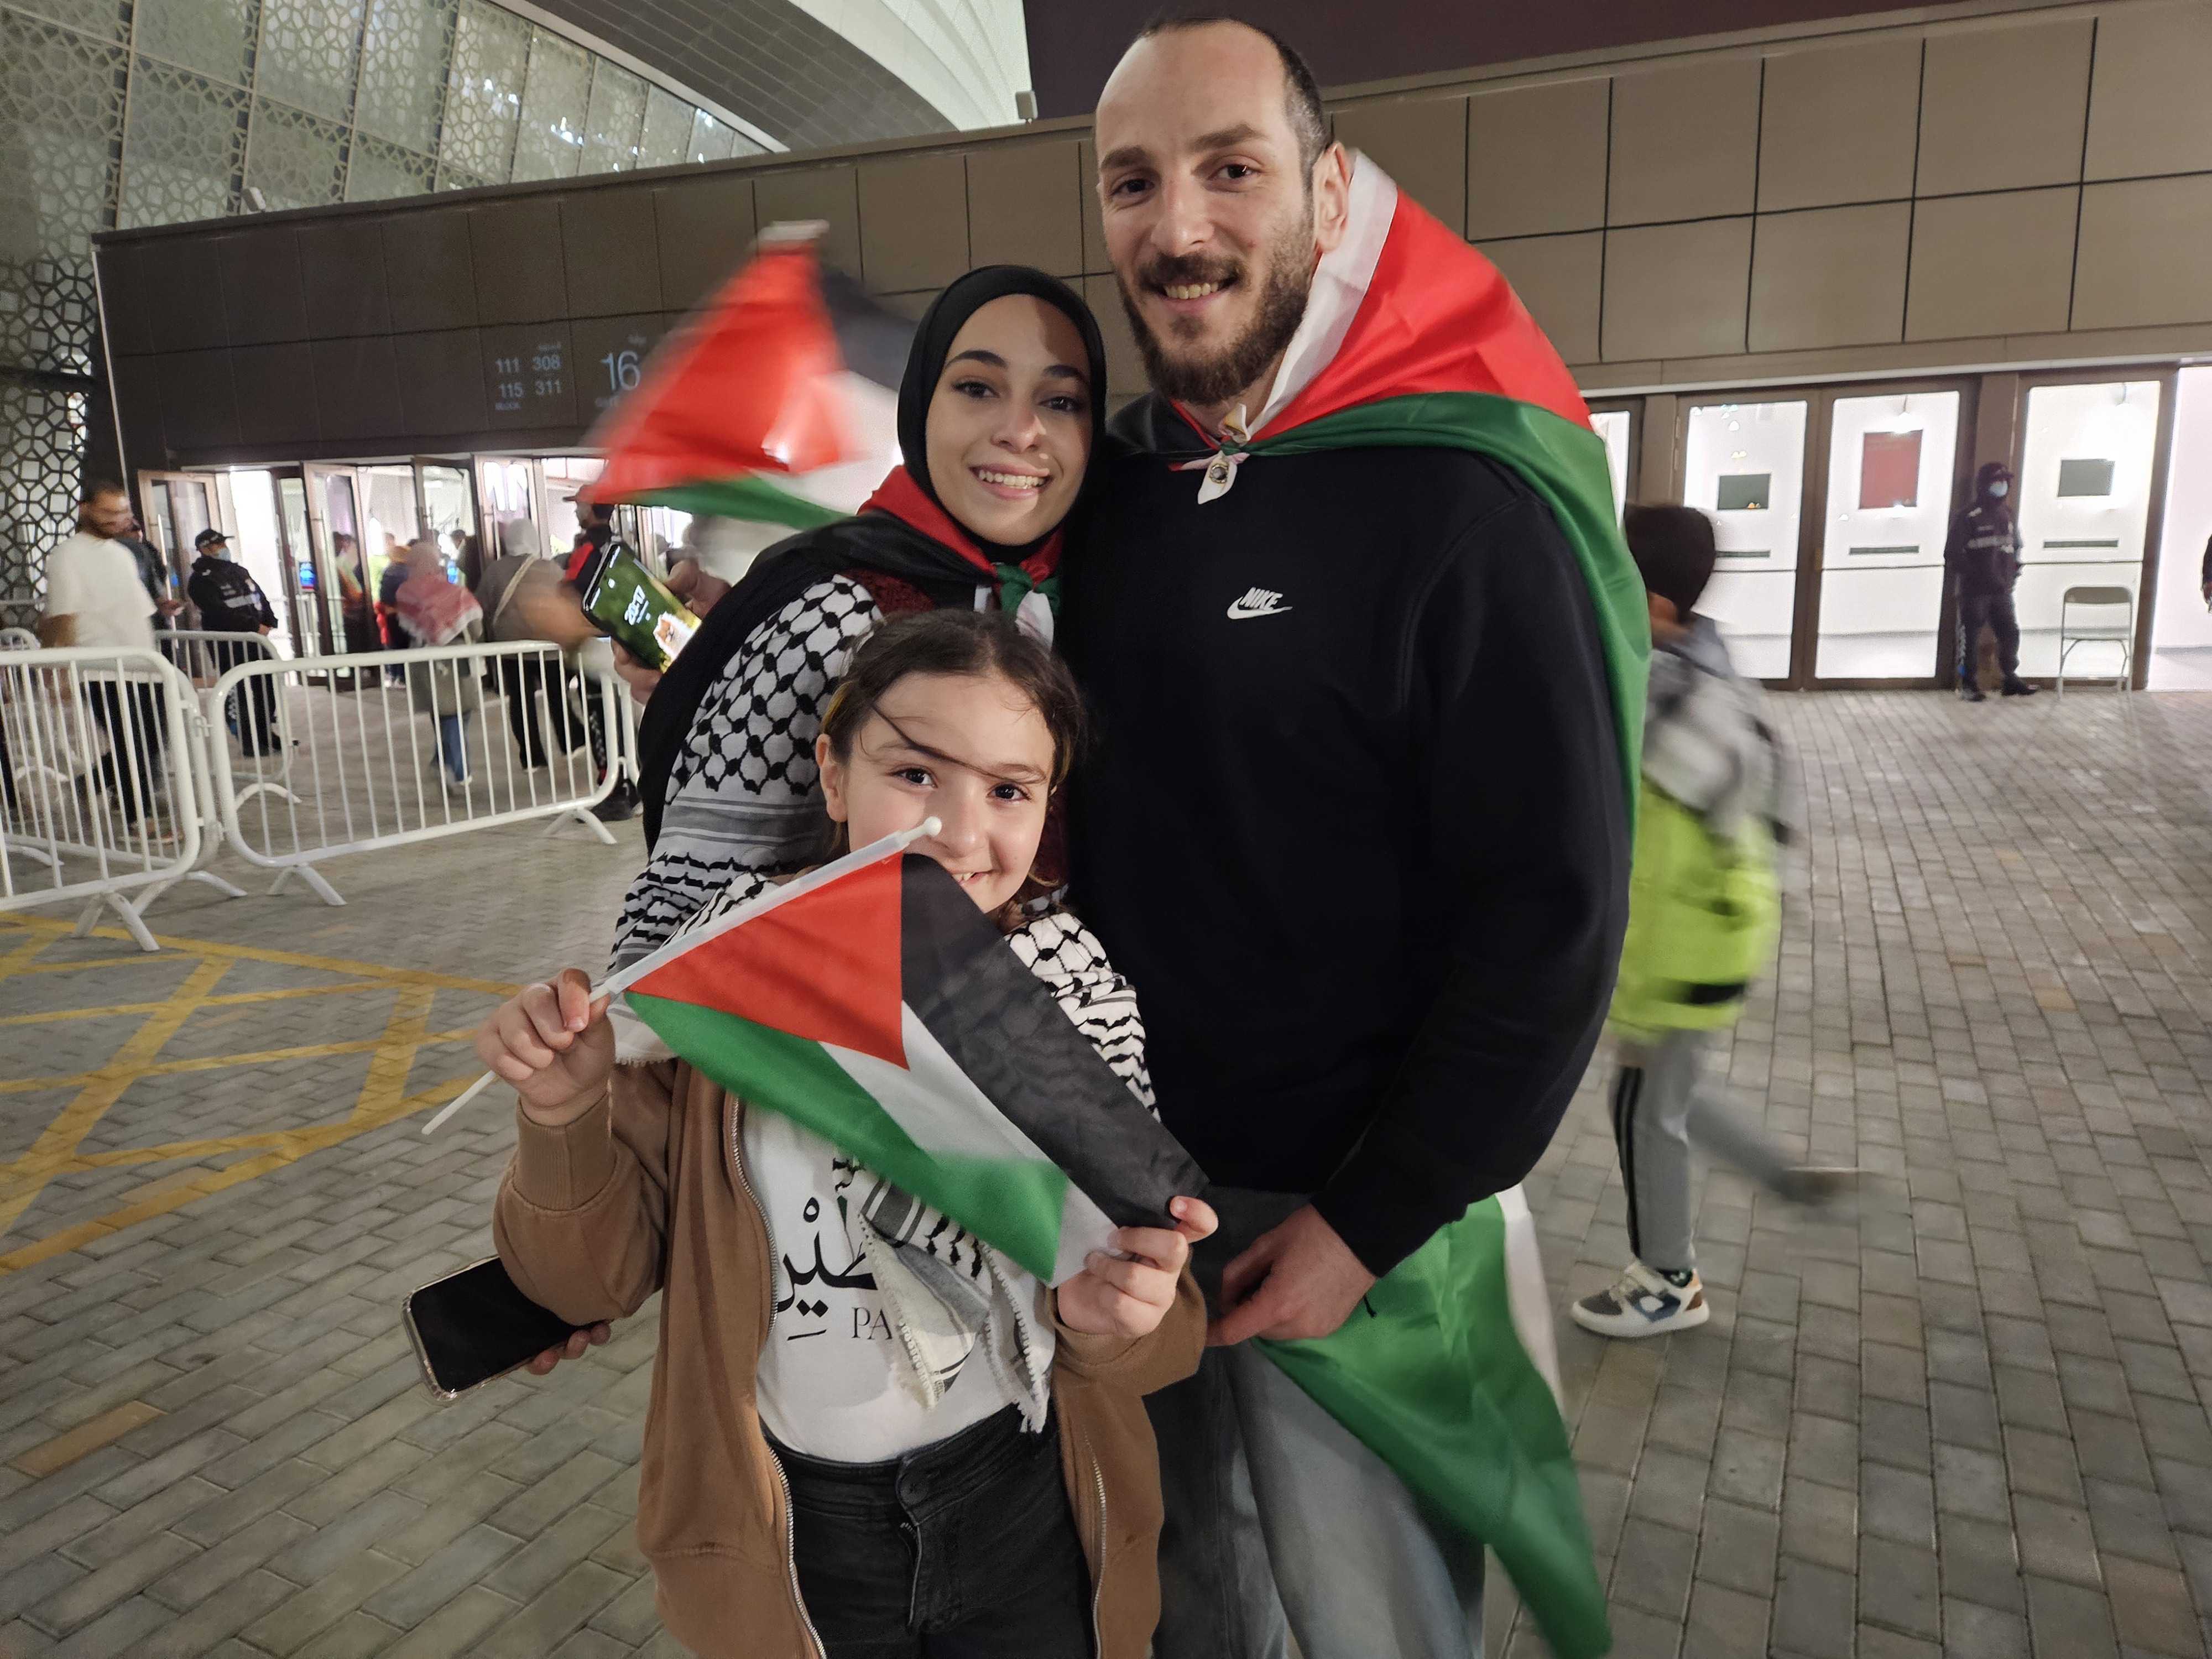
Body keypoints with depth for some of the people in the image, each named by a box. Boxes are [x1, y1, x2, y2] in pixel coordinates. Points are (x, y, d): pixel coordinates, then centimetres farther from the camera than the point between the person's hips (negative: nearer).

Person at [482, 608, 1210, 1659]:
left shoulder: (1076, 992, -13)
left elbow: (1154, 1321, -7)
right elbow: (597, 1280, -7)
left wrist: (1110, 1321, -30)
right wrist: (563, 1119, -26)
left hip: (1027, 1511, 1)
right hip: (789, 1528, 0)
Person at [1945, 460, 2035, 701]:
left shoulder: (2007, 516, 13)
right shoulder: (1969, 516, -7)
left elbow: (2016, 546, 23)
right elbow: (1953, 552, -10)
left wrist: (2013, 573, 11)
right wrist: (1968, 574, -13)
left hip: (2001, 590, 6)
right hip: (1974, 591, -6)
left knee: (2010, 633, 6)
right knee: (1971, 637, 0)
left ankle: (2011, 679, 18)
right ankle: (1969, 684, 9)